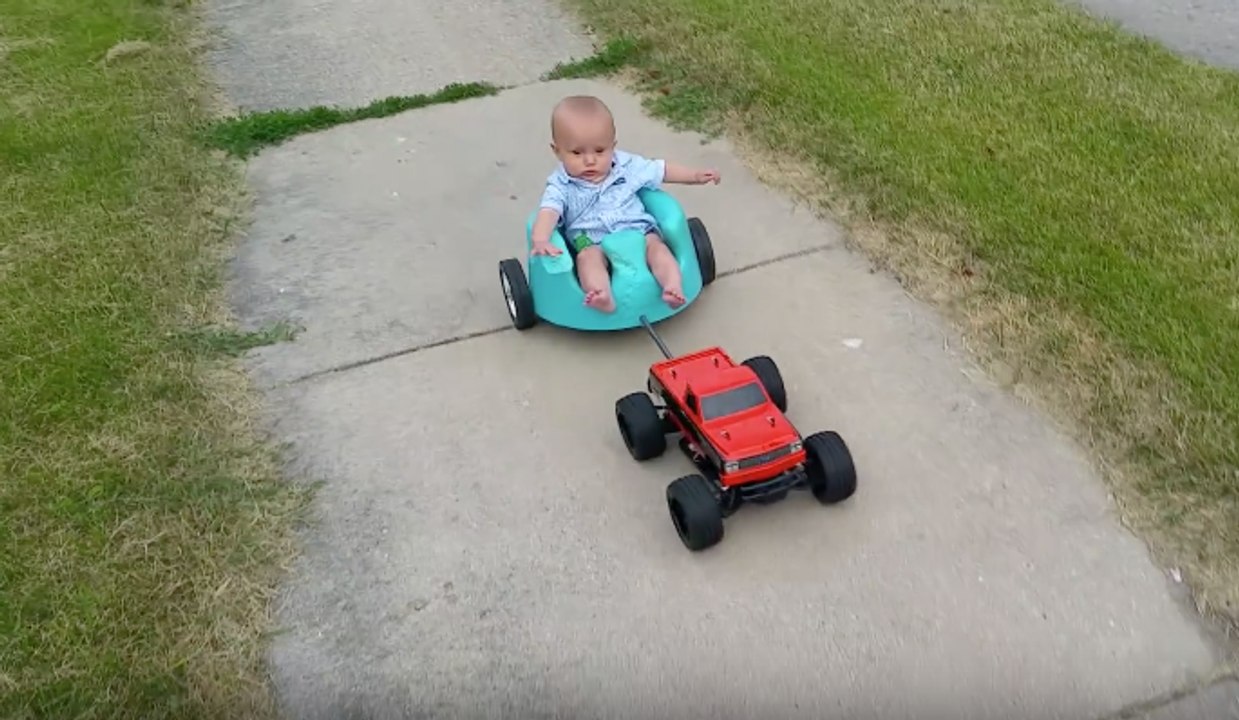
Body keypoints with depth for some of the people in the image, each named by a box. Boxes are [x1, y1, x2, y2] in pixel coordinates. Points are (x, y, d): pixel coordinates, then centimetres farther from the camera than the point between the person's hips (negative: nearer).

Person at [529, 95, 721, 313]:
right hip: (592, 243, -3)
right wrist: (540, 241, -38)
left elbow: (661, 170, 19)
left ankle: (673, 287, -42)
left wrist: (696, 176, 16)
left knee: (656, 245, -26)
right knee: (588, 257, -33)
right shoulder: (561, 186, -2)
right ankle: (603, 298, -57)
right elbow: (548, 212, -18)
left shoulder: (627, 166, 8)